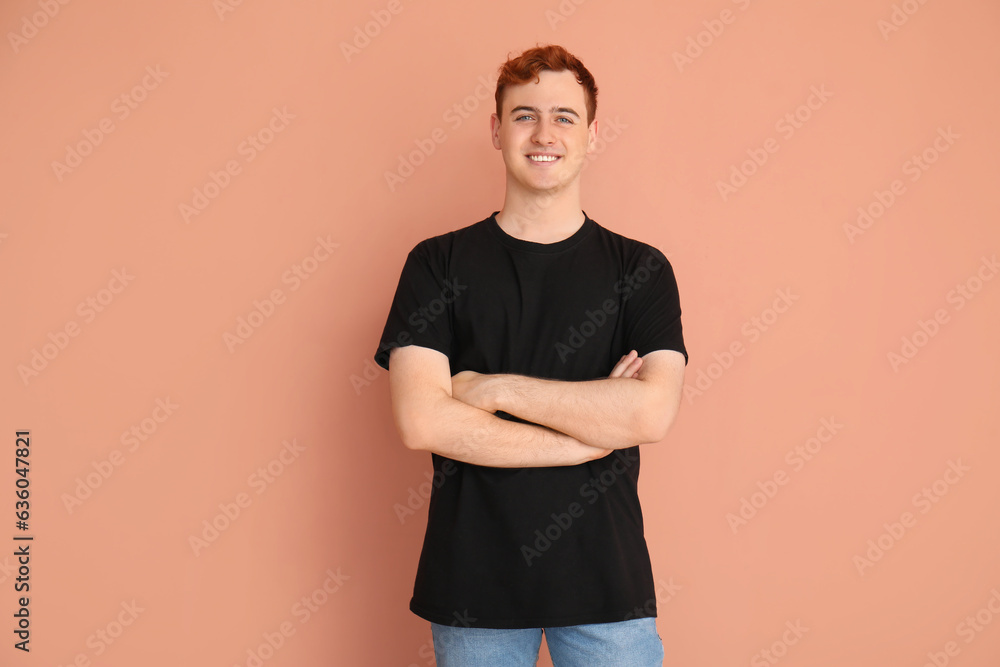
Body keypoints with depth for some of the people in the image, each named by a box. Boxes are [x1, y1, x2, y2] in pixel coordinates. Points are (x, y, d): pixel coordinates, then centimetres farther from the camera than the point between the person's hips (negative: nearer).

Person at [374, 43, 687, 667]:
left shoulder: (640, 268, 2)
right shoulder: (438, 264, 0)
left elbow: (653, 412, -13)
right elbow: (422, 421, -12)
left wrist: (494, 387, -13)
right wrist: (594, 432, -12)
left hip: (605, 578, 0)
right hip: (474, 578, 0)